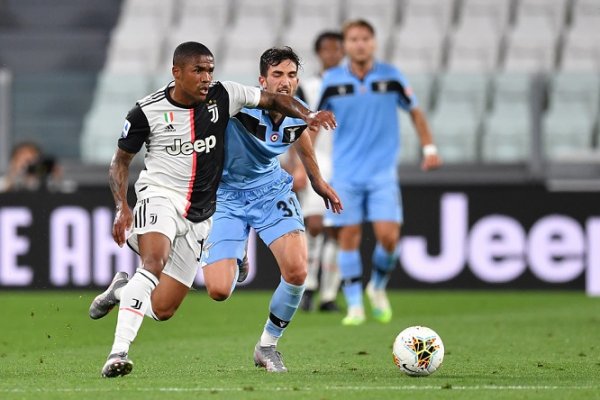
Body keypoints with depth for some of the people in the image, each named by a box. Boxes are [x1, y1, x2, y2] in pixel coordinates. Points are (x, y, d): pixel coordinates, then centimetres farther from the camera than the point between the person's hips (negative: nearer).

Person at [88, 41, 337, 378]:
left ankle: (122, 290, 34)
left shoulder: (223, 96, -2)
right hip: (159, 198, -4)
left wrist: (308, 116, -13)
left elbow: (274, 99, 6)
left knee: (162, 310, 0)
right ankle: (119, 351, -37)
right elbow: (121, 161, 4)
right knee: (155, 262, -36)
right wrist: (122, 207, -10)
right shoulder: (148, 111, -7)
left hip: (198, 217, 4)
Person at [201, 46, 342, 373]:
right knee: (219, 291, -13)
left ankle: (267, 345, 7)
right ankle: (237, 256, 28)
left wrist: (317, 181, 30)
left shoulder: (298, 116, -8)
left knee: (297, 272, -19)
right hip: (226, 195, -3)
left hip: (271, 190, 4)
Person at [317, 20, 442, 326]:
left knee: (388, 235, -10)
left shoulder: (390, 77, -1)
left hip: (382, 172, 0)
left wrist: (429, 148, 2)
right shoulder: (332, 81, -1)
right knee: (349, 237, -2)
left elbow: (415, 112, 11)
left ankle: (378, 287, 17)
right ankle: (355, 306, 6)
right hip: (346, 172, 0)